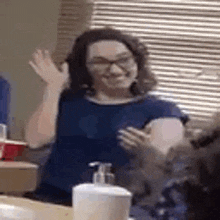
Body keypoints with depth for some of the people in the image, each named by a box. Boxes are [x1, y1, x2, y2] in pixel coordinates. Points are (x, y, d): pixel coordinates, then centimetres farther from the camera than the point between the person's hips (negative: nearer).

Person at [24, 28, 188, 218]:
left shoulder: (161, 112, 9)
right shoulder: (67, 101, 17)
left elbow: (164, 164, -8)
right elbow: (37, 142, 3)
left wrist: (147, 151, -29)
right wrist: (53, 89, 1)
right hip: (52, 200, 3)